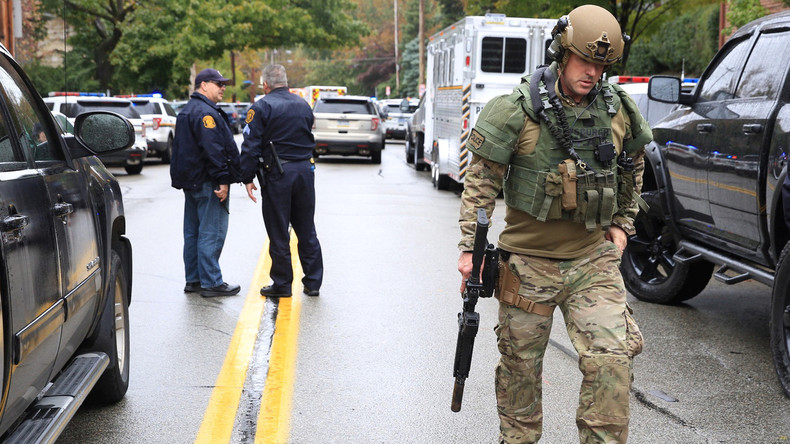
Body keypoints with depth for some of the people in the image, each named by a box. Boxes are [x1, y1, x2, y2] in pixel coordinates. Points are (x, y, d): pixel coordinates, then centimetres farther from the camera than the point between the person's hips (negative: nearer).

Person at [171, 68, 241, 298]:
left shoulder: (186, 112, 19)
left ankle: (193, 279, 20)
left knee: (193, 231, 14)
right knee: (211, 232, -7)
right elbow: (213, 150, -23)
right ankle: (211, 283, -4)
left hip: (191, 181, 11)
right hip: (207, 183, -11)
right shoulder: (205, 113, -16)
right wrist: (222, 180, -23)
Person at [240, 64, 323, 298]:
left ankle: (282, 284, 10)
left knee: (278, 233, 4)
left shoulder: (261, 107, -7)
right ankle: (313, 283, 15)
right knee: (306, 230, 12)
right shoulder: (303, 105, 11)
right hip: (305, 170, 5)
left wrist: (247, 178, -6)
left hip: (277, 174, -5)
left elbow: (251, 146, -11)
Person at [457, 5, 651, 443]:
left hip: (593, 259, 2)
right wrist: (470, 247, -9)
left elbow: (633, 168, 21)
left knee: (610, 358, -9)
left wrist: (621, 224, 17)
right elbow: (481, 182, -6)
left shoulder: (618, 111, 1)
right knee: (521, 364, 12)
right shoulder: (518, 111, -11)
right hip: (528, 262, -2)